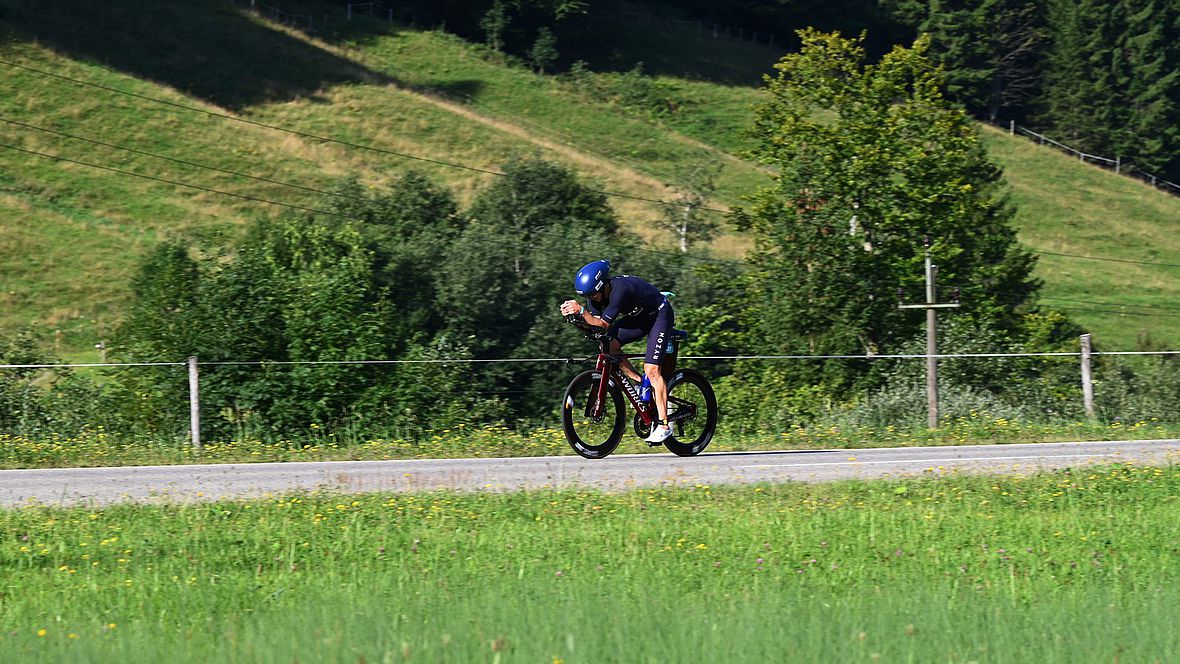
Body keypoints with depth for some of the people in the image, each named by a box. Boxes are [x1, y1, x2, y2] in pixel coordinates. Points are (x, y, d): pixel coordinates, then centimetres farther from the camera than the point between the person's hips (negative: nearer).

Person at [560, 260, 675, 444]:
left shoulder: (621, 289, -36)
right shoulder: (597, 292, -13)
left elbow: (603, 324, -40)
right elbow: (595, 321, -13)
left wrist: (581, 310, -51)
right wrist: (577, 316, -30)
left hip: (659, 315, -8)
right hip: (638, 317, 8)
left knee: (652, 370, -17)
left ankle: (663, 426, -15)